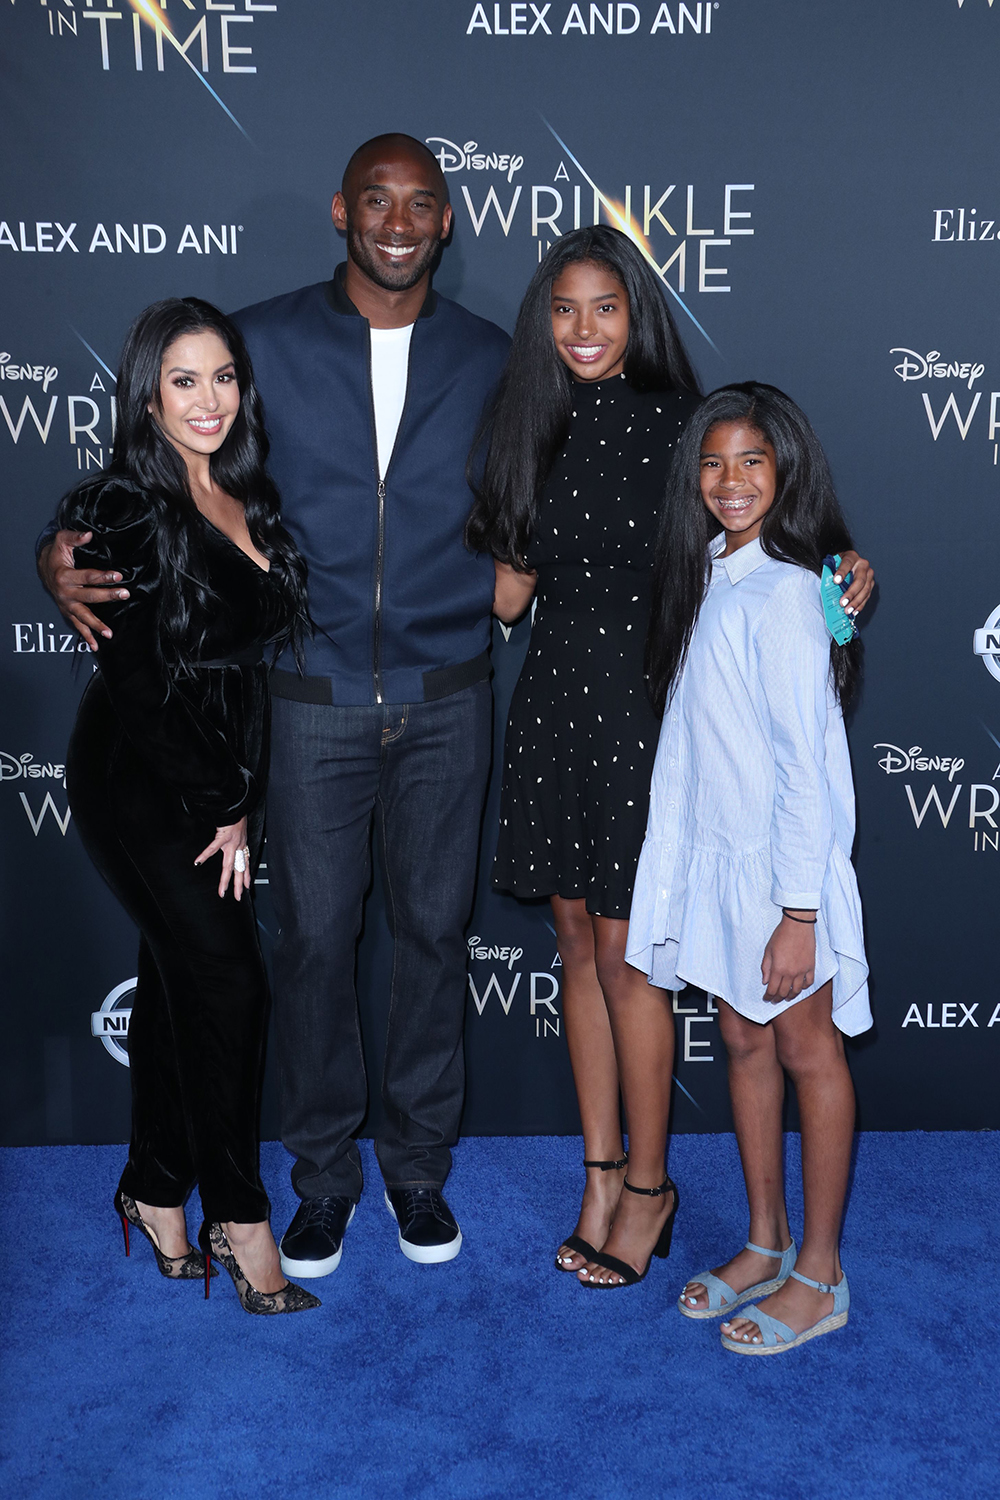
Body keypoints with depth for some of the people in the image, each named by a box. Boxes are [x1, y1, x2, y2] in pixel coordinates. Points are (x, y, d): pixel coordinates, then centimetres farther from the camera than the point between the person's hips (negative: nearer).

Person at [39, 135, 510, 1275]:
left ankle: (418, 1162, 30)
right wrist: (68, 555, -12)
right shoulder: (265, 344, 0)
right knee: (313, 937, 6)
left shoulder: (488, 359, 5)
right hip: (313, 699, -1)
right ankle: (323, 1172, 26)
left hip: (445, 699, 1)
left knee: (432, 930, 10)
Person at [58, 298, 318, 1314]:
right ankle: (238, 1214, 8)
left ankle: (156, 1190, 27)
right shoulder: (124, 514, -14)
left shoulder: (251, 499, 6)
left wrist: (243, 803, 5)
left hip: (217, 784, 6)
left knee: (177, 980, 13)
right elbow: (137, 687, -15)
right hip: (137, 783, -6)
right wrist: (224, 806, -10)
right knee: (224, 976, -7)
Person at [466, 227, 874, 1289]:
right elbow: (509, 589, 11)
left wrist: (836, 570, -17)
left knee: (625, 955, 0)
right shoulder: (535, 428, 10)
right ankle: (601, 1172, 25)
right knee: (576, 940, 11)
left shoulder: (673, 421, -5)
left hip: (640, 702, -5)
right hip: (551, 698, 5)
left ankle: (648, 1183, 19)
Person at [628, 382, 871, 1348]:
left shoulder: (785, 592, -17)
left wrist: (798, 912, -19)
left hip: (783, 865, -8)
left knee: (806, 1053, 5)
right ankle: (764, 1243, 31)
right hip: (715, 855, 8)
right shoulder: (707, 578, 8)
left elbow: (808, 766, -19)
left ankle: (820, 1276, 19)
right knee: (744, 1043, 15)